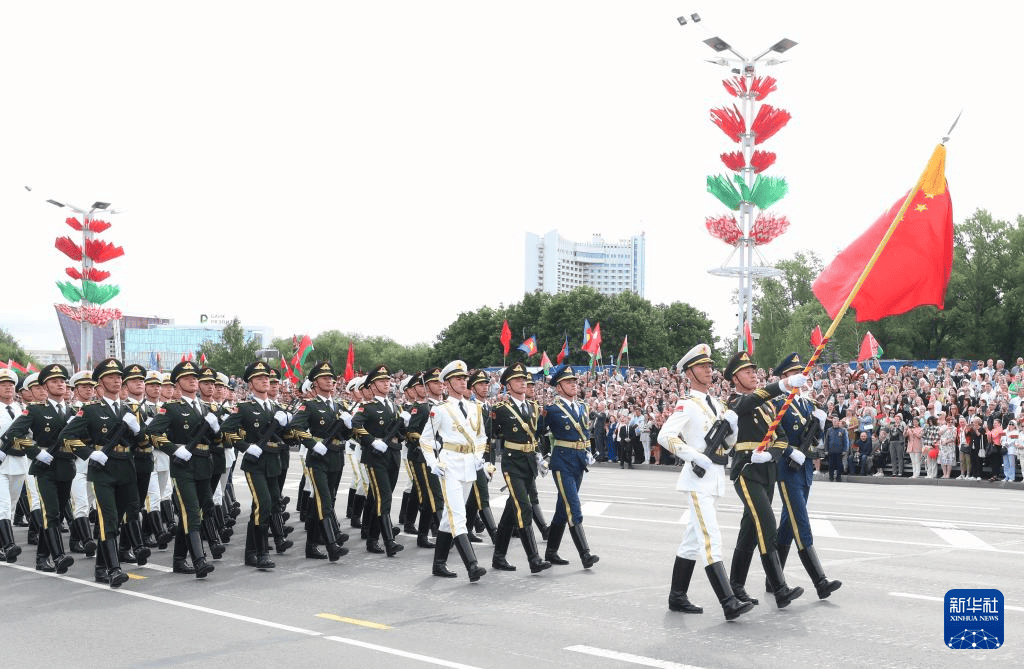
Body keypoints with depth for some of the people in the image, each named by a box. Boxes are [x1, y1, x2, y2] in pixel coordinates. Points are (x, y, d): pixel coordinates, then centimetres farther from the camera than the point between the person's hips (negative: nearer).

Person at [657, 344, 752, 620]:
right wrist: (695, 456, -24)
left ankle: (677, 597, 22)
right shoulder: (687, 404, -9)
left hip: (714, 477, 9)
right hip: (698, 478, -9)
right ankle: (729, 603, -19)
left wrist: (732, 426, -2)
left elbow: (729, 443, 19)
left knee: (693, 539, 13)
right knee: (711, 540, -13)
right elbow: (665, 436, -20)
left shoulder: (716, 404, 15)